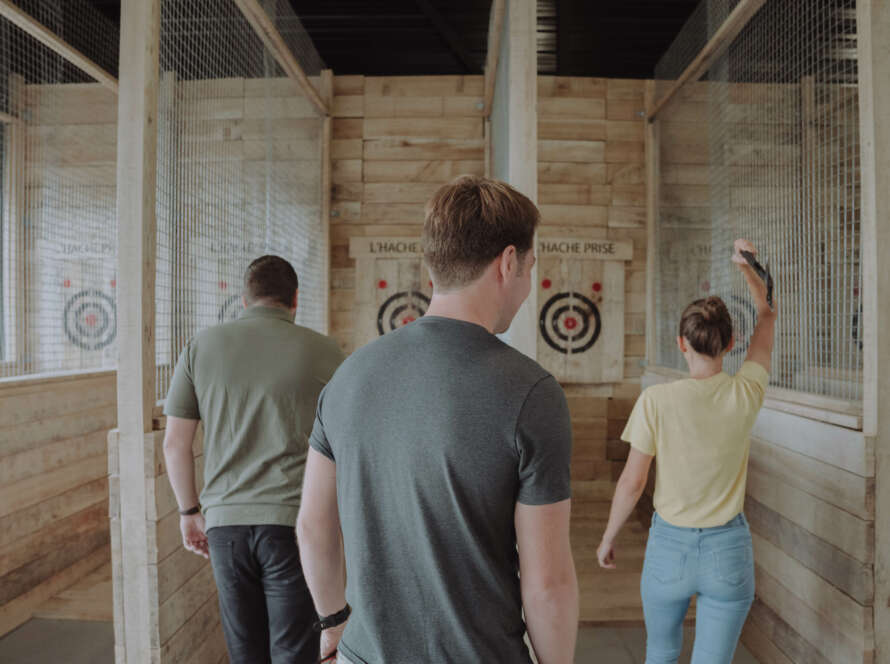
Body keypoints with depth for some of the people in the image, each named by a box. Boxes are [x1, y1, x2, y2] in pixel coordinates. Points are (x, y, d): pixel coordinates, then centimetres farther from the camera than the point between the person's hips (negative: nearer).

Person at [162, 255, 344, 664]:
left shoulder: (202, 346, 4)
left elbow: (174, 443, 6)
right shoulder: (322, 352, -2)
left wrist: (189, 512, 18)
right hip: (294, 522, -2)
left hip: (225, 522, 3)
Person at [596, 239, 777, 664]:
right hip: (728, 549, 1)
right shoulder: (745, 394, -11)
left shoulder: (656, 400, -17)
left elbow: (632, 481, -11)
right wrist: (747, 265, 10)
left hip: (669, 547, -1)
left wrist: (608, 539, 2)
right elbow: (766, 316, 6)